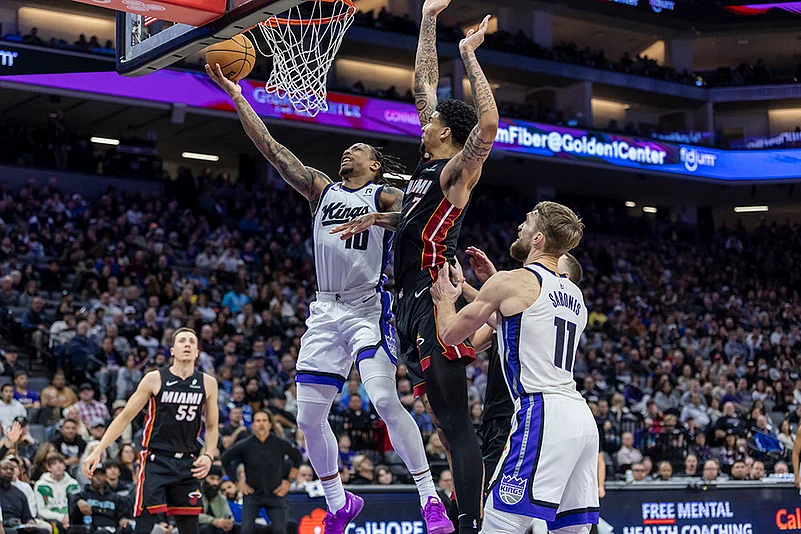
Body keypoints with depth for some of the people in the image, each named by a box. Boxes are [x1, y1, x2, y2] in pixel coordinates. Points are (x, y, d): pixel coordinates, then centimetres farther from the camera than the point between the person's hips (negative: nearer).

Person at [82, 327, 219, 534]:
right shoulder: (155, 379, -4)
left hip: (188, 465, 3)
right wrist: (98, 450, -6)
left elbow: (212, 426, 14)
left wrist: (209, 456, -4)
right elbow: (125, 417, 0)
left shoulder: (208, 383, 4)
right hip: (156, 461, -3)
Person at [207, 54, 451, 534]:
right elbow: (270, 147, 8)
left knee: (385, 400, -21)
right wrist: (236, 95, 2)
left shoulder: (384, 197, 2)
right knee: (309, 417, 3)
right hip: (326, 311, 5)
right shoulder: (322, 190, 13)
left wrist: (374, 219, -30)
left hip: (369, 310, -5)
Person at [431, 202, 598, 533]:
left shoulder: (511, 282, -3)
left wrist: (444, 299, 27)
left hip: (541, 416, -8)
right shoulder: (575, 295, 21)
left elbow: (450, 335, 6)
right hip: (581, 417, 8)